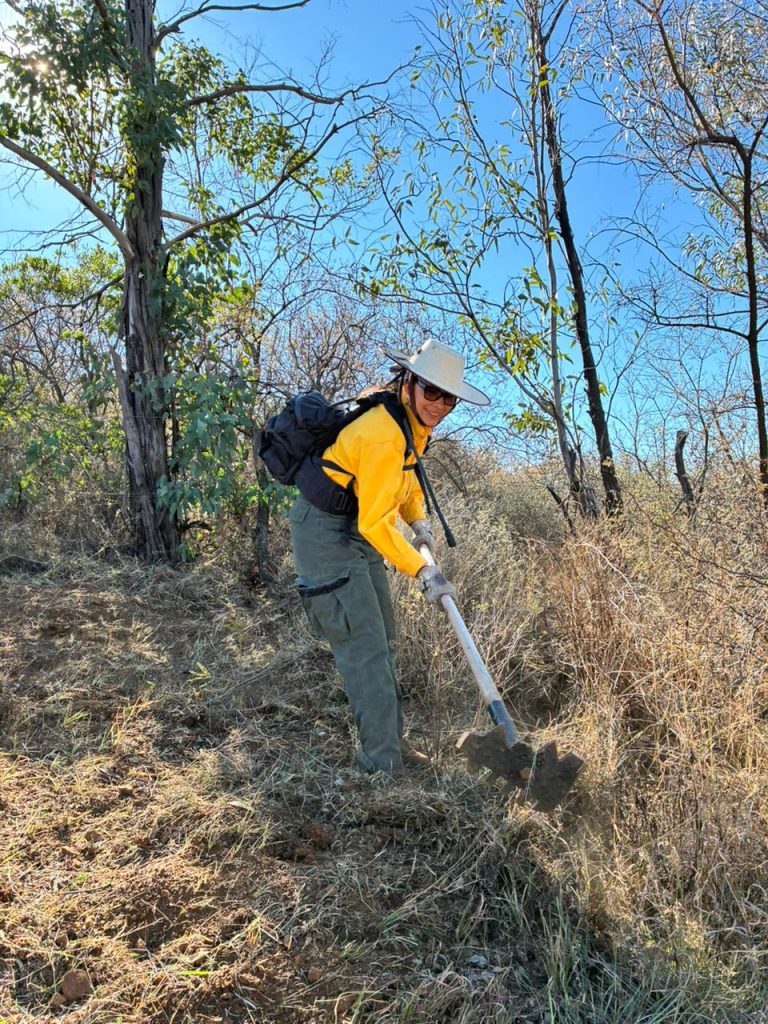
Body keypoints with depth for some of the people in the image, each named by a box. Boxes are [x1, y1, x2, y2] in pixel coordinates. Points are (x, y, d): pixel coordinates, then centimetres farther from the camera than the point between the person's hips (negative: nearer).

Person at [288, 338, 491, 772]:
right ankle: (382, 762, -2)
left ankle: (391, 740, 27)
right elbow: (375, 522, -26)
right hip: (325, 532, -10)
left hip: (359, 532, 10)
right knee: (364, 645, -11)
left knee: (383, 641, 15)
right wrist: (423, 571, -23)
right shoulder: (383, 435, -27)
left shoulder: (414, 425, 3)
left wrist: (419, 522, 7)